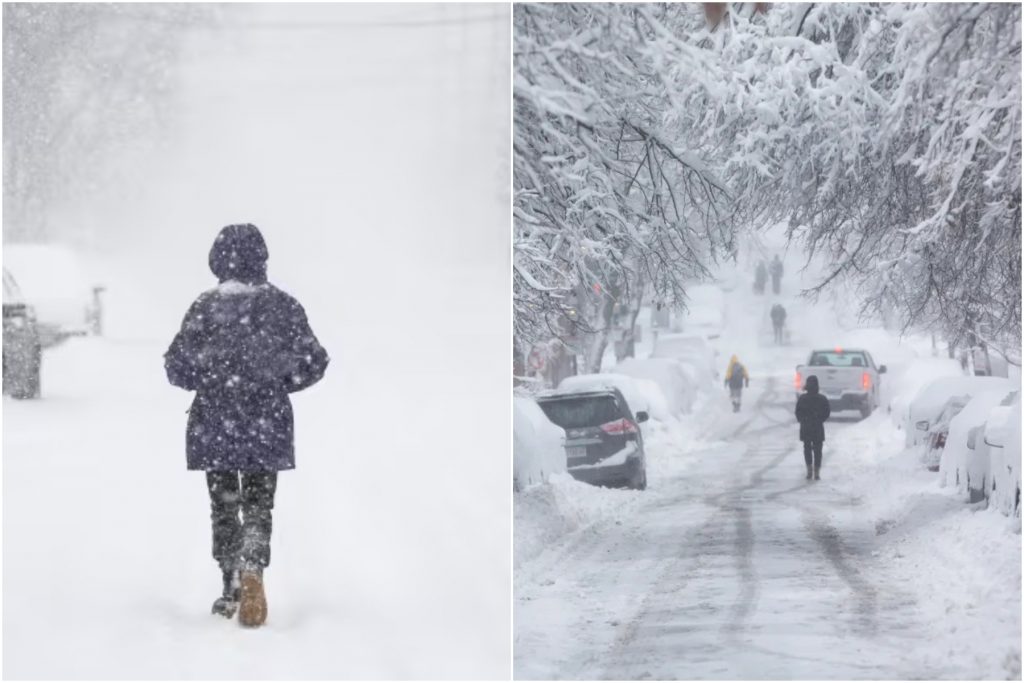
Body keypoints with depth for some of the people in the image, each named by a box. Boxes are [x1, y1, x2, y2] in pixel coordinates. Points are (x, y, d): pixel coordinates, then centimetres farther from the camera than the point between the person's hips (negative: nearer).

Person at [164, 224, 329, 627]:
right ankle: (252, 569, -18)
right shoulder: (281, 305, -3)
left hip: (213, 426, -1)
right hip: (267, 426, 1)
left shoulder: (205, 307, -8)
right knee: (259, 506, 8)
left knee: (224, 506, 13)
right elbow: (313, 362, -1)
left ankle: (232, 590, 14)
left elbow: (177, 367, -7)